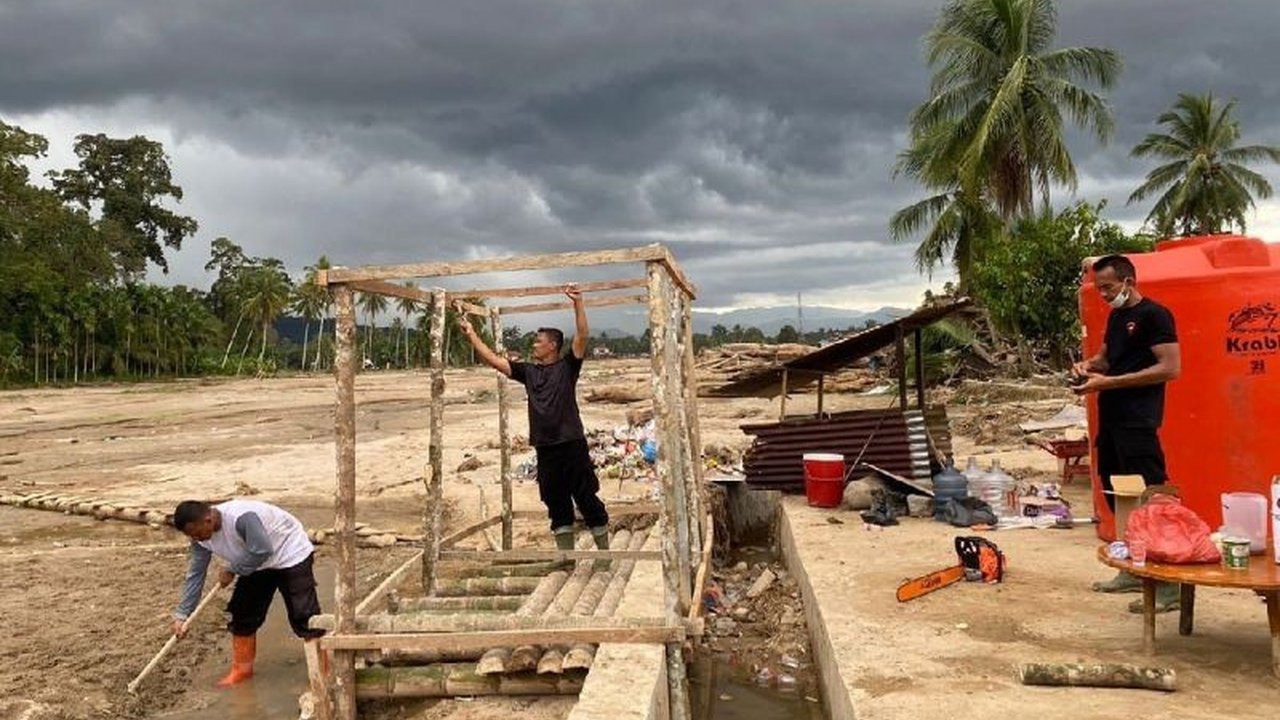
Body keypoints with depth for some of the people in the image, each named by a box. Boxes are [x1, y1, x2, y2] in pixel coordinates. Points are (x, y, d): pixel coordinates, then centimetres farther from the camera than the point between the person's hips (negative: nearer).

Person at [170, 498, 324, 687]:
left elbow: (262, 551, -34)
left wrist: (231, 571, -21)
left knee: (304, 615, -10)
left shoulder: (241, 517, -37)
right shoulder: (201, 538, -11)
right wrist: (181, 614, -6)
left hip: (290, 554, -8)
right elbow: (195, 575, -4)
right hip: (258, 564, 8)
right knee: (242, 615, 7)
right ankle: (242, 669, 22)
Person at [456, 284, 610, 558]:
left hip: (572, 444, -5)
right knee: (557, 504, 11)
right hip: (545, 448, 5)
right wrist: (471, 333, 9)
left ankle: (604, 551, 13)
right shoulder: (529, 371, 12)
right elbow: (493, 360, 12)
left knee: (587, 499, 2)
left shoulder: (567, 366, -1)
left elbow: (581, 337, -13)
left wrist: (578, 303, -21)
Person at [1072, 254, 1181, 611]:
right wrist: (1090, 365, 4)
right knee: (1116, 495, 14)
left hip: (1138, 422, -9)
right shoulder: (1115, 317, 16)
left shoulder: (1153, 314, -10)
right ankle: (1133, 571, 25)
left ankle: (1169, 584, -5)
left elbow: (1171, 368, -17)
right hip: (1111, 418, 9)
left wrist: (1109, 382, -20)